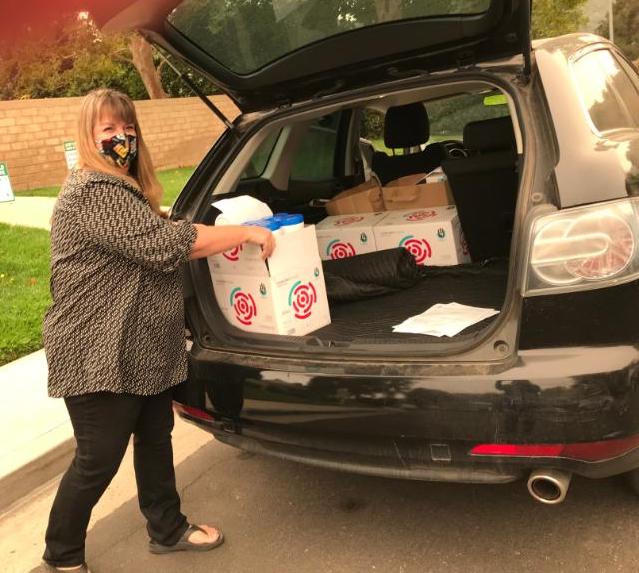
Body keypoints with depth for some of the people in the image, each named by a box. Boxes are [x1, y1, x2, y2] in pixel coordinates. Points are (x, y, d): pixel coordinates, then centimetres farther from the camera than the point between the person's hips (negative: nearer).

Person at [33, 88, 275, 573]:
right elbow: (164, 244, -30)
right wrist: (245, 233, -24)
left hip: (140, 349, 10)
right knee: (99, 459, 4)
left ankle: (168, 530, 38)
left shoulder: (124, 188, 14)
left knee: (156, 438, 19)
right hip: (98, 355, -10)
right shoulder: (92, 194, -22)